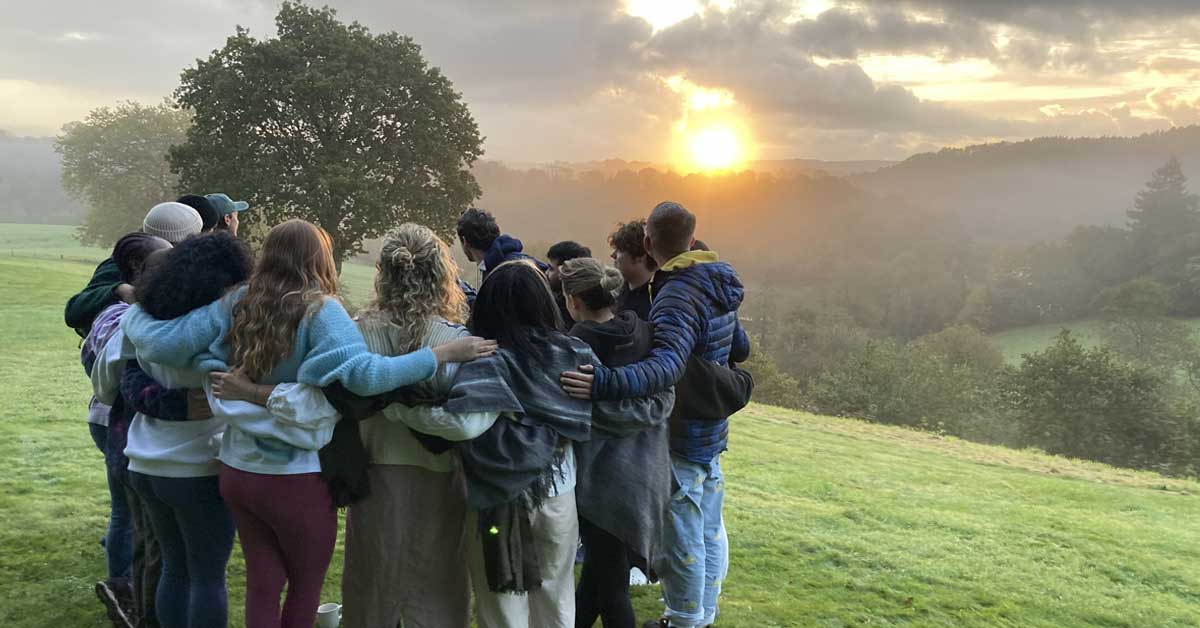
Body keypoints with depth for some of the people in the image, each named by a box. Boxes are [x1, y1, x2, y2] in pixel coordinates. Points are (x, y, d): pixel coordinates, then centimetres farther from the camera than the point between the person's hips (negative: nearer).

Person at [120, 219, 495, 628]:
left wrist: (134, 310, 19)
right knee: (306, 588, 15)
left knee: (262, 583, 19)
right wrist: (444, 354, -28)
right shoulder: (320, 310, -17)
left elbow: (160, 342, -1)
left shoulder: (235, 304, -2)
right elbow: (364, 374, -31)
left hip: (237, 471, 5)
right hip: (296, 480, -5)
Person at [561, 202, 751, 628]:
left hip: (682, 435, -9)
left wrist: (603, 383, -54)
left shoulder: (676, 296, -25)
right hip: (712, 428, 9)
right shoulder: (715, 285, 4)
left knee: (682, 533, 6)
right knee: (709, 526, 20)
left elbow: (666, 367, -41)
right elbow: (740, 348, 16)